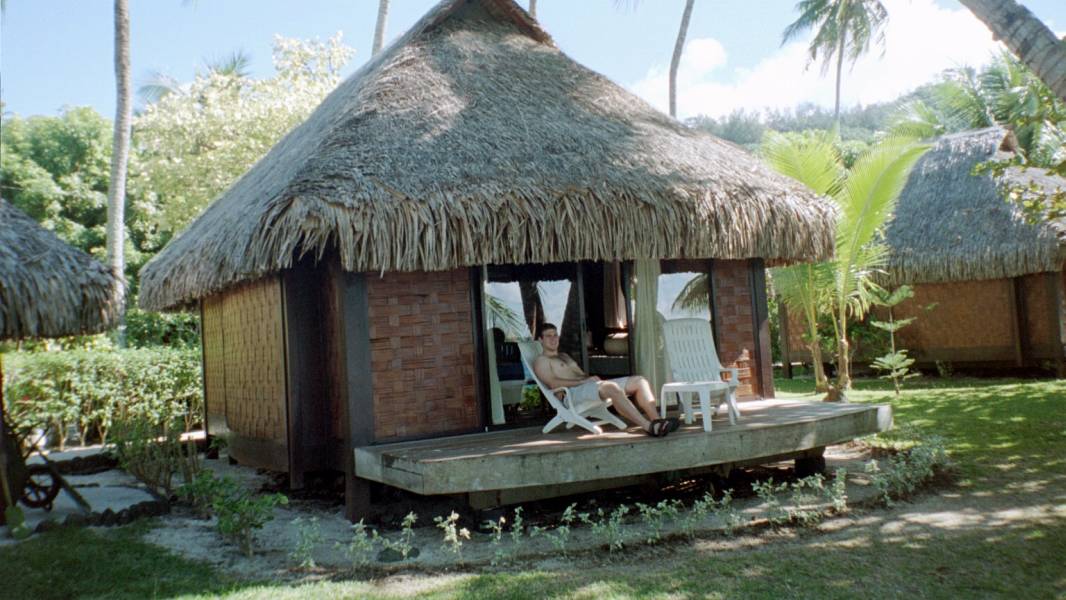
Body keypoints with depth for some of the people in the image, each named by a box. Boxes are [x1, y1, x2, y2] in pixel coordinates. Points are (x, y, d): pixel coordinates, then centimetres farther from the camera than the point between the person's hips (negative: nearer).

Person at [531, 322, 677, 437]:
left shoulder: (564, 356, 35)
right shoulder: (541, 360, 7)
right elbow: (553, 383, -10)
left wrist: (591, 377, 2)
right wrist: (583, 380, -14)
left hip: (592, 385, 9)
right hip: (574, 393, -9)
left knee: (639, 381, -4)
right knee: (611, 387, -39)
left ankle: (655, 420, -23)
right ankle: (649, 427, -46)